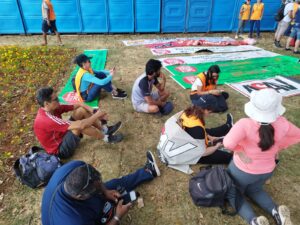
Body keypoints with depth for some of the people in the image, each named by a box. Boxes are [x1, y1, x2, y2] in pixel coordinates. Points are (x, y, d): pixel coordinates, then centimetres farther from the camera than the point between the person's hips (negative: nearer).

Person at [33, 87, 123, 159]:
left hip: (63, 136, 9)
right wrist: (97, 115, -25)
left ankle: (104, 129, 0)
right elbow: (80, 125, -37)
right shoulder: (48, 119, -33)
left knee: (81, 110, -5)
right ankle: (107, 138, -11)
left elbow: (78, 105, -1)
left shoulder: (51, 108, -6)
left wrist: (92, 111, -17)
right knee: (79, 125, -34)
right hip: (60, 150, -9)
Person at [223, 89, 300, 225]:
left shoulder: (245, 124, -35)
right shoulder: (282, 124, -19)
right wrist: (278, 148, 4)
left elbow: (228, 143, -45)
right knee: (254, 190, 34)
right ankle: (276, 212, 10)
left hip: (242, 169, -4)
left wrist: (240, 151, -25)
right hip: (267, 170, 5)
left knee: (234, 194, 22)